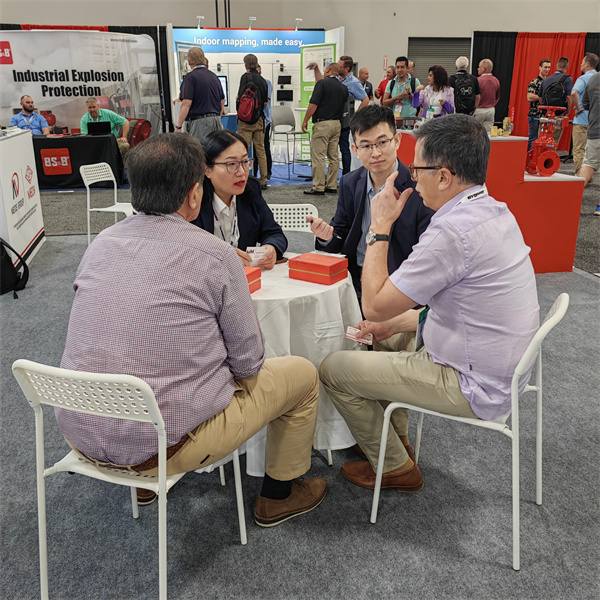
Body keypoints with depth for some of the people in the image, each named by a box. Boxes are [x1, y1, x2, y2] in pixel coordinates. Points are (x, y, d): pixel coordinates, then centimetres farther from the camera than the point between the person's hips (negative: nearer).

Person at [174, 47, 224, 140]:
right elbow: (222, 102, 18)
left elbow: (186, 103, -16)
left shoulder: (190, 77, -8)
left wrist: (178, 126, -13)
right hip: (216, 121, 7)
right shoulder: (214, 76, 15)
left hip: (198, 123, -7)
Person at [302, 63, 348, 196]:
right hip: (337, 124, 7)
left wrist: (305, 120, -5)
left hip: (322, 124, -7)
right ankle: (332, 186, 13)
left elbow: (313, 104, -13)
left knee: (318, 156, -5)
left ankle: (318, 188, -5)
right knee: (333, 156, 10)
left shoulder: (322, 83, -8)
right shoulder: (344, 88, 11)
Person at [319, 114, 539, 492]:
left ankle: (396, 468, 18)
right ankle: (398, 440, 37)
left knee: (334, 369, -1)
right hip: (504, 370, 10)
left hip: (475, 388, -10)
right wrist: (398, 323, 8)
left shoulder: (452, 233, -30)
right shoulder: (495, 211, 2)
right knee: (387, 337, 26)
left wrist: (381, 227, -12)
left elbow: (374, 306, -20)